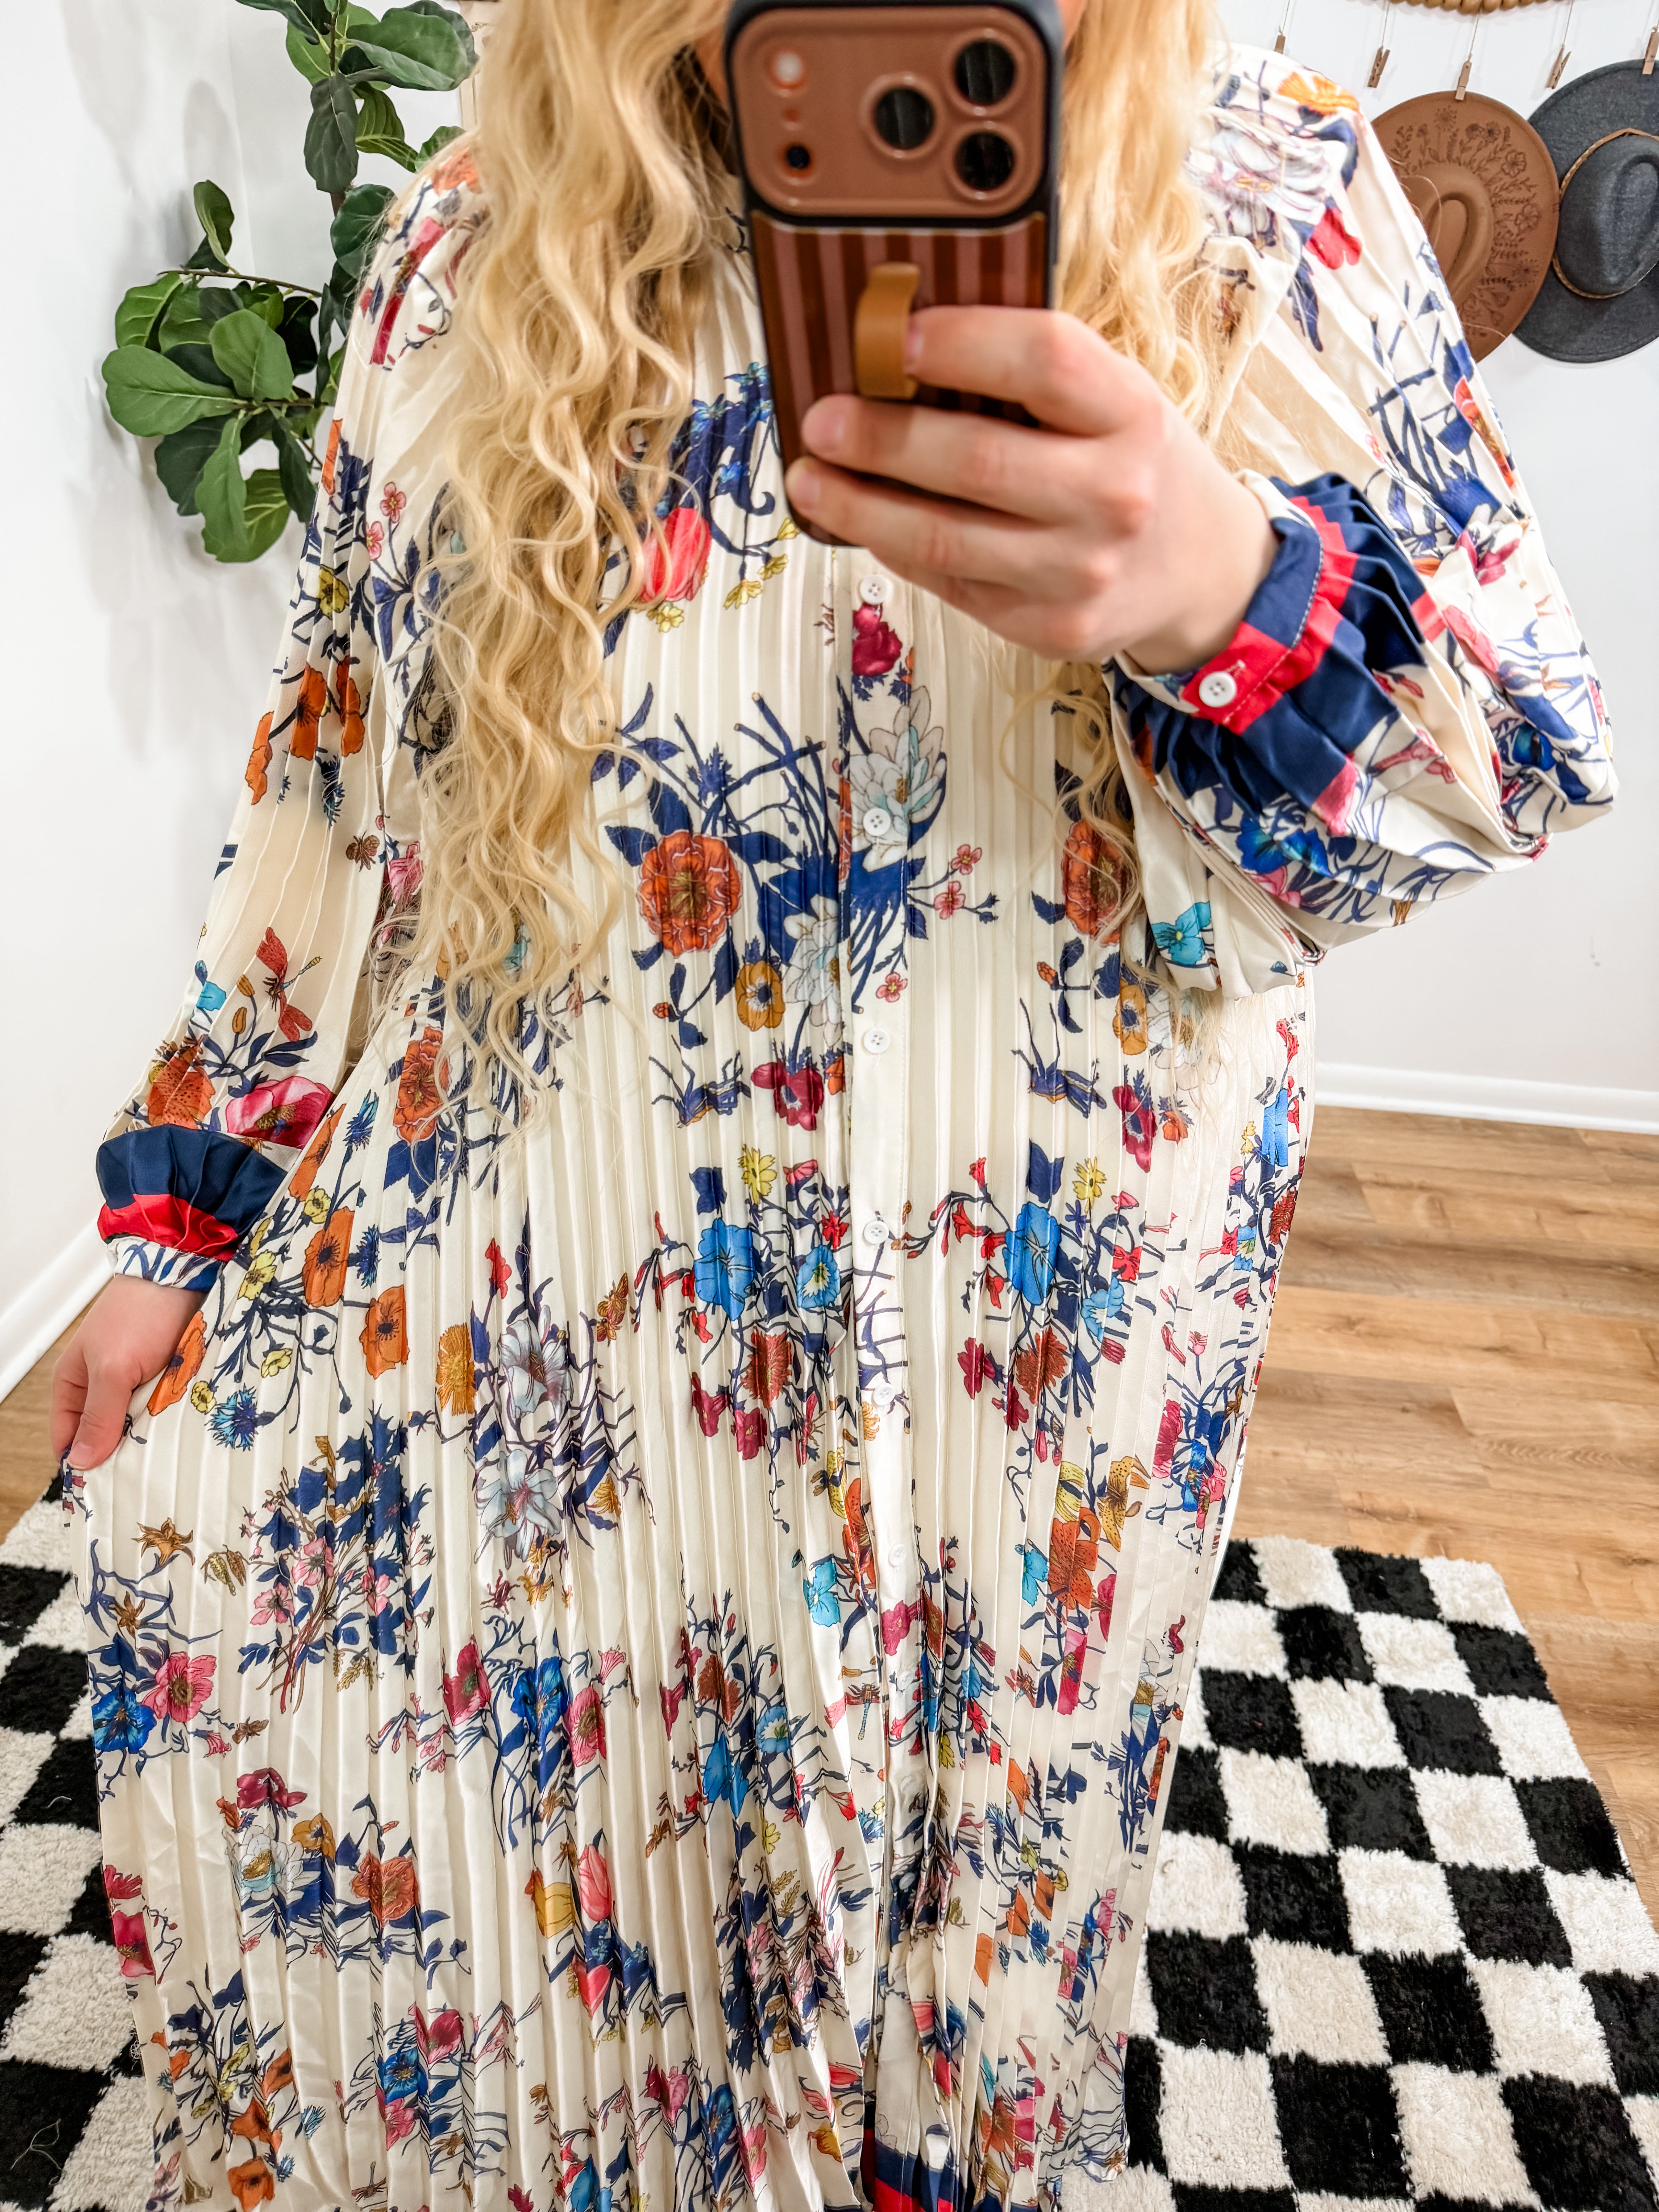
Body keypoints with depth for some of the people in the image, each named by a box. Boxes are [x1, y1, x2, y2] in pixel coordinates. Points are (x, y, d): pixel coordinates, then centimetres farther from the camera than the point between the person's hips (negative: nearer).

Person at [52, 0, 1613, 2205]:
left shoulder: (1272, 192, -2)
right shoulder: (475, 246, 3)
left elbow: (1527, 748, -6)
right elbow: (336, 767, 7)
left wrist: (1228, 591, -29)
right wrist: (187, 1204, 7)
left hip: (1040, 1303, 0)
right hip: (525, 1275, 2)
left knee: (977, 1838, 19)